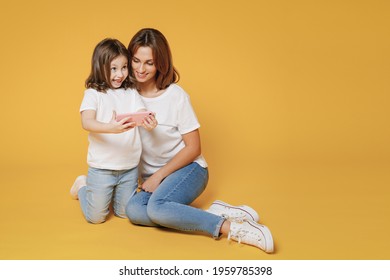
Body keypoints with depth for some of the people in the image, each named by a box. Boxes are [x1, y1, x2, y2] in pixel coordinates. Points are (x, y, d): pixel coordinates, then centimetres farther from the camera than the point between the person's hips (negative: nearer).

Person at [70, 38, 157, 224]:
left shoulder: (131, 94, 3)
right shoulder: (93, 93, -8)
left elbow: (143, 117, -9)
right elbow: (87, 123, -22)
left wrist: (149, 123, -34)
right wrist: (110, 128, -42)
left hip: (130, 167, 4)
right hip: (102, 167, -3)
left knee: (125, 213, 16)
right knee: (96, 217, 8)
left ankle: (110, 193, 44)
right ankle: (82, 186, 35)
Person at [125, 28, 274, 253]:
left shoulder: (176, 96, -12)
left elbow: (193, 148, -8)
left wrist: (159, 175, -13)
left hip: (188, 169, -4)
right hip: (152, 177, 4)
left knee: (157, 207, -34)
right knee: (133, 210, -28)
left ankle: (231, 227, -26)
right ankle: (216, 214, -23)